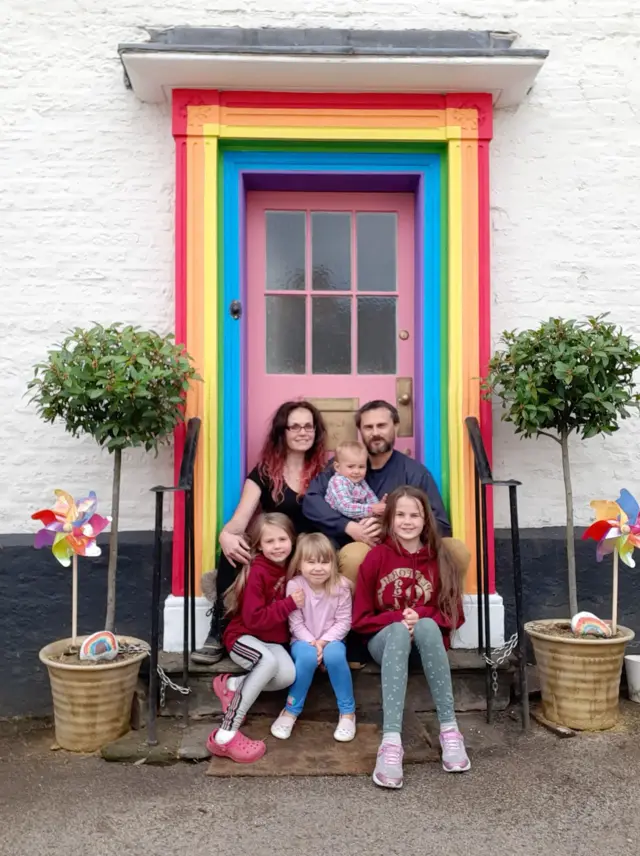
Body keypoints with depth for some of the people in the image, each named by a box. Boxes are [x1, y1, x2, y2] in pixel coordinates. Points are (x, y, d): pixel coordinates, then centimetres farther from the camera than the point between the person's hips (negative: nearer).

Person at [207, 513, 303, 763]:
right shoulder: (257, 572, -19)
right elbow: (254, 619, -24)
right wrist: (289, 604, -26)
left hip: (271, 639, 6)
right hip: (243, 636, -6)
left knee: (288, 675, -23)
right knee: (269, 661, -37)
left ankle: (232, 685, 2)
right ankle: (225, 735, -31)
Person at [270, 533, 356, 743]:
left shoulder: (340, 586, -12)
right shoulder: (294, 586, -13)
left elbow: (344, 622, -10)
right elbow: (295, 623, -11)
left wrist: (324, 641, -21)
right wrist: (312, 642, -23)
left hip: (331, 640, 1)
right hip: (304, 640, -1)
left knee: (334, 655, -34)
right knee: (307, 656, -35)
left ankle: (347, 711, -14)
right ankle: (291, 710, -13)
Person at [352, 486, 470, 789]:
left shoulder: (438, 558, 1)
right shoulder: (377, 557, -4)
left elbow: (454, 615, 2)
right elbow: (360, 619, -2)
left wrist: (421, 616, -16)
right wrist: (398, 619, -18)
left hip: (428, 635, 1)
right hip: (385, 638, -1)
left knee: (426, 625, -34)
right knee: (399, 630, -36)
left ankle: (449, 730, -32)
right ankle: (391, 742, -47)